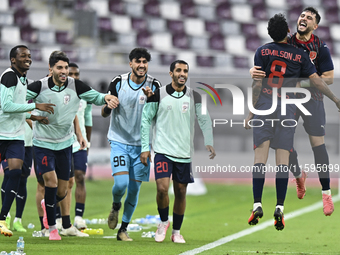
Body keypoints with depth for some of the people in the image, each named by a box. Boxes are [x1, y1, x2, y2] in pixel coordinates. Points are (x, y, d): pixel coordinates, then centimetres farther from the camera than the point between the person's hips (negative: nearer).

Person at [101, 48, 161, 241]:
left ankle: (123, 229, 16)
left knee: (134, 189, 2)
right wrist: (108, 104, -23)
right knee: (121, 183, -18)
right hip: (119, 141, -1)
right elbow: (104, 113, 1)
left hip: (141, 144, 1)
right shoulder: (118, 82, -5)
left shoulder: (154, 85, -3)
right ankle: (116, 206, 17)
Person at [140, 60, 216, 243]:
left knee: (180, 192, 5)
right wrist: (145, 148, 1)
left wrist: (208, 142, -10)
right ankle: (163, 222, 10)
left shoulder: (194, 97, 4)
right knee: (162, 188, -16)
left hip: (184, 152, 2)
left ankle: (176, 231, 19)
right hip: (163, 150, -2)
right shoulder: (158, 95, -1)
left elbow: (204, 120, 6)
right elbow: (146, 120, 5)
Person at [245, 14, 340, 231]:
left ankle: (257, 205, -12)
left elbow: (257, 84, -2)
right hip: (287, 110, 1)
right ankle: (280, 207, -6)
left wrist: (252, 112, 3)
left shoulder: (262, 52, 2)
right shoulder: (299, 55, 4)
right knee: (283, 159, 0)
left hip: (264, 107, -1)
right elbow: (317, 81, 3)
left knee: (260, 156, -3)